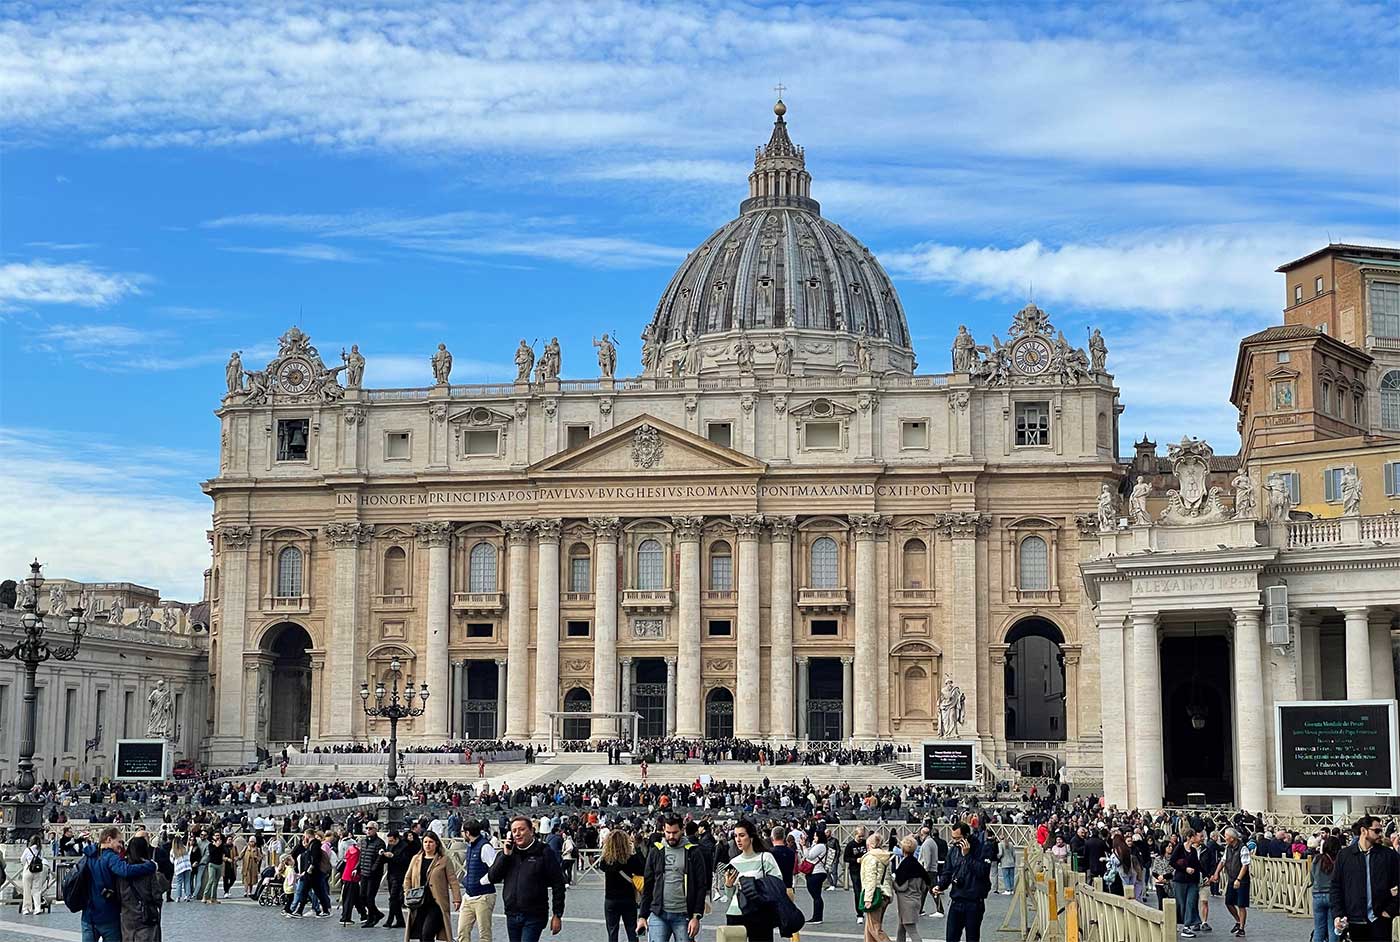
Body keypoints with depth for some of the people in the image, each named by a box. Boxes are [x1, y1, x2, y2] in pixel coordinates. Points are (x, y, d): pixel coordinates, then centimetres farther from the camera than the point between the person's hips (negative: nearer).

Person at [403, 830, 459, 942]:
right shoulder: (416, 859, 13)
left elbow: (452, 880, -2)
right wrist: (407, 893, 5)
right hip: (419, 904, 5)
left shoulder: (444, 860, 1)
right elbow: (407, 878, 20)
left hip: (437, 904, -5)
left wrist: (456, 899, -8)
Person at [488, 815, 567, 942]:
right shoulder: (507, 852, 11)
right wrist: (505, 855, -8)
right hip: (512, 916, 6)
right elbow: (493, 877, 3)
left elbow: (558, 885, -4)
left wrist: (557, 915, -7)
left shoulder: (544, 853, -4)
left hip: (534, 916, -6)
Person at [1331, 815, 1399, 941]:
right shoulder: (1344, 855, 4)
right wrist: (1337, 915, -4)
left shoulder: (1388, 855, 3)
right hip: (1355, 920, 1)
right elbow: (1336, 886, 5)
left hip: (1380, 921, -1)